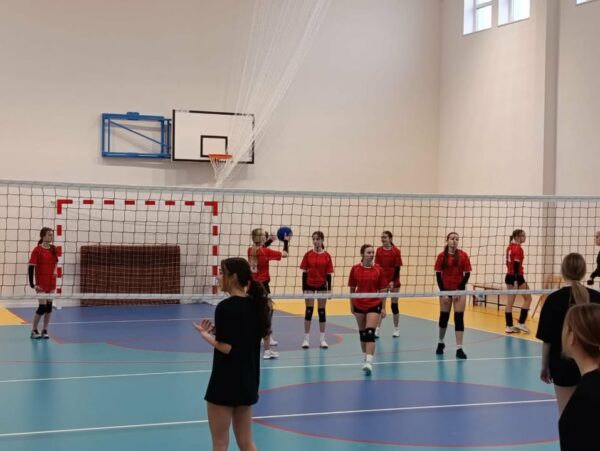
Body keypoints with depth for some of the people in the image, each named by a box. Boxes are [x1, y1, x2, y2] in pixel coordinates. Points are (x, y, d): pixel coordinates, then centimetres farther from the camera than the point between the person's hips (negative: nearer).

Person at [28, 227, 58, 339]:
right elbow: (31, 267, -15)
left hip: (51, 282, 6)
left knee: (49, 306, 6)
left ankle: (45, 330, 15)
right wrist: (32, 284, -19)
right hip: (41, 283, -6)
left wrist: (55, 271, 3)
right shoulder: (37, 250, -13)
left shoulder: (53, 249, 5)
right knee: (42, 306, -8)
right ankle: (34, 330, 8)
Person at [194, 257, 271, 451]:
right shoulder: (255, 304, 5)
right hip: (248, 380, 8)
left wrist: (204, 333, -5)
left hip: (226, 382, -8)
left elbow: (225, 347, -20)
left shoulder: (225, 307, -17)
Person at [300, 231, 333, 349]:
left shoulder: (327, 256, -3)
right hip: (309, 285, 0)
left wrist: (329, 289, -4)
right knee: (308, 310, 1)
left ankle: (322, 339, 13)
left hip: (322, 285, 0)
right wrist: (304, 288, -6)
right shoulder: (308, 255, -2)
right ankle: (306, 339, 7)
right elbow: (304, 272, -1)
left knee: (322, 311, 6)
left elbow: (328, 274, -1)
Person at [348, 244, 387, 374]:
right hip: (359, 305, 2)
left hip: (374, 305, -2)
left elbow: (382, 289, -1)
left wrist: (383, 307, -1)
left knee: (370, 333, -14)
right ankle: (365, 357, 30)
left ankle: (369, 362, -19)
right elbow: (352, 288, 7)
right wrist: (351, 304, 8)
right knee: (362, 333, 12)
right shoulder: (355, 269, -3)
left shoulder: (378, 269, -6)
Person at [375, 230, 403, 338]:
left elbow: (397, 268, -8)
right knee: (380, 305, 0)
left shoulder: (396, 251, -7)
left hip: (393, 282, -2)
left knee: (394, 305, 7)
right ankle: (377, 330, 2)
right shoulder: (379, 250, 0)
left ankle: (396, 329, 20)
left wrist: (392, 281, -16)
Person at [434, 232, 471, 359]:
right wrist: (443, 292, -9)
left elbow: (467, 274, -3)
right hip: (445, 290, 1)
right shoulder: (442, 256, -2)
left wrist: (459, 290, -10)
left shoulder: (463, 255, -3)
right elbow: (438, 275, -2)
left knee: (459, 318, -5)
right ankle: (440, 343, 31)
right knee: (444, 317, 10)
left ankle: (459, 349, -4)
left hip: (459, 291, -1)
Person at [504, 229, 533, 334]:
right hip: (517, 276, -8)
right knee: (528, 298, 6)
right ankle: (521, 323, 3)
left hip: (509, 276, 8)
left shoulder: (510, 247, 10)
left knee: (510, 301, 7)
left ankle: (509, 326, 9)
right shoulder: (518, 248, -15)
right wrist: (516, 282, -23)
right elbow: (516, 265, -21)